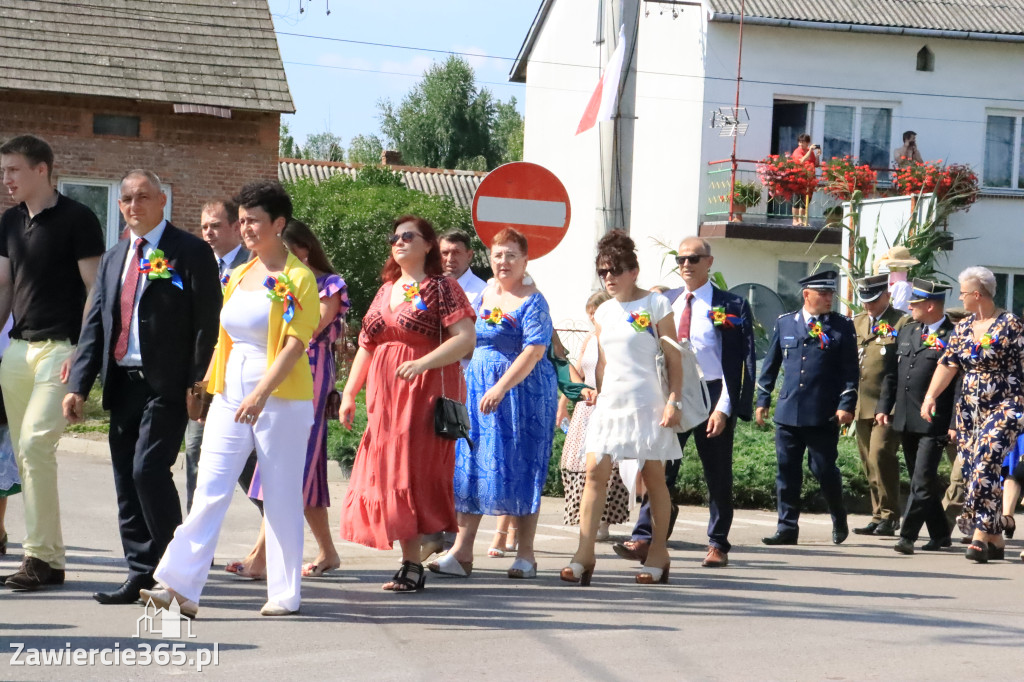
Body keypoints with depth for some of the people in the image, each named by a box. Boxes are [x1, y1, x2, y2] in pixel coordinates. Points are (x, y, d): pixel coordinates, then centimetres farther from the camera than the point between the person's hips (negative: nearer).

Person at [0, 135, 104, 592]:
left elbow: (95, 288, -8)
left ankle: (42, 556, -11)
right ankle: (47, 556, 13)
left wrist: (82, 351, -15)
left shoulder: (76, 220, -7)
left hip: (60, 347, -7)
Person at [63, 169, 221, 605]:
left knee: (149, 469, -15)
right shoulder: (113, 259, 17)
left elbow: (207, 324, -8)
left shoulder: (190, 254, -4)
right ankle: (141, 574, 13)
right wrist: (78, 385, 6)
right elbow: (95, 325, 15)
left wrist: (197, 384, -14)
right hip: (122, 384, 7)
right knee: (126, 480, 6)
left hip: (166, 385, -7)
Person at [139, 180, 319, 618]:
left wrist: (262, 393, -25)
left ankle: (285, 594, 11)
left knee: (281, 497, 2)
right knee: (209, 491, -5)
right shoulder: (237, 276, 15)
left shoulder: (297, 277, -6)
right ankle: (179, 586, -11)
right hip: (231, 397, 6)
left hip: (282, 398, -6)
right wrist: (210, 389, 14)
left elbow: (295, 344, -15)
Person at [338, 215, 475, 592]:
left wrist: (422, 363, -24)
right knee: (387, 475, 2)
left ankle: (414, 566, -5)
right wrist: (349, 393, 12)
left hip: (426, 393, -7)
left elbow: (466, 338, -13)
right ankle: (410, 563, 7)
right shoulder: (385, 291, 19)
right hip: (385, 398, 7)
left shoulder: (442, 288, -2)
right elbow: (366, 346, 20)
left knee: (414, 473, -9)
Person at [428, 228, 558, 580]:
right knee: (470, 467, 2)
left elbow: (534, 351, -18)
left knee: (519, 469, -1)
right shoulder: (482, 297, 13)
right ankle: (461, 551, 4)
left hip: (523, 393, -6)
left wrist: (501, 388, -26)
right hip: (478, 391, 6)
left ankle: (525, 554, 8)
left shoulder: (532, 301, -8)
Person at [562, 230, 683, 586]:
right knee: (594, 472, -6)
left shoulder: (655, 305, -3)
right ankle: (584, 554, -8)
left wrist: (674, 400, -10)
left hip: (645, 403, -5)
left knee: (653, 476, 3)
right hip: (609, 402, 5)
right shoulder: (603, 313, 12)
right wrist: (595, 389, 5)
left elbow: (673, 359, -3)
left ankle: (658, 552, 14)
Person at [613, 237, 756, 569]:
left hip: (712, 397, -3)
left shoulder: (732, 305, -3)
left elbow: (742, 362, -6)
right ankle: (645, 539, -9)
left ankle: (717, 544, 16)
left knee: (717, 475, 6)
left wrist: (724, 407, -13)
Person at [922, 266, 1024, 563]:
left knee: (984, 466, -19)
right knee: (973, 470, 5)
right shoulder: (963, 327, 10)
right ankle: (995, 539, 14)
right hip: (969, 410, 7)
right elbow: (948, 364, 3)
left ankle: (980, 533, -16)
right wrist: (931, 395, -10)